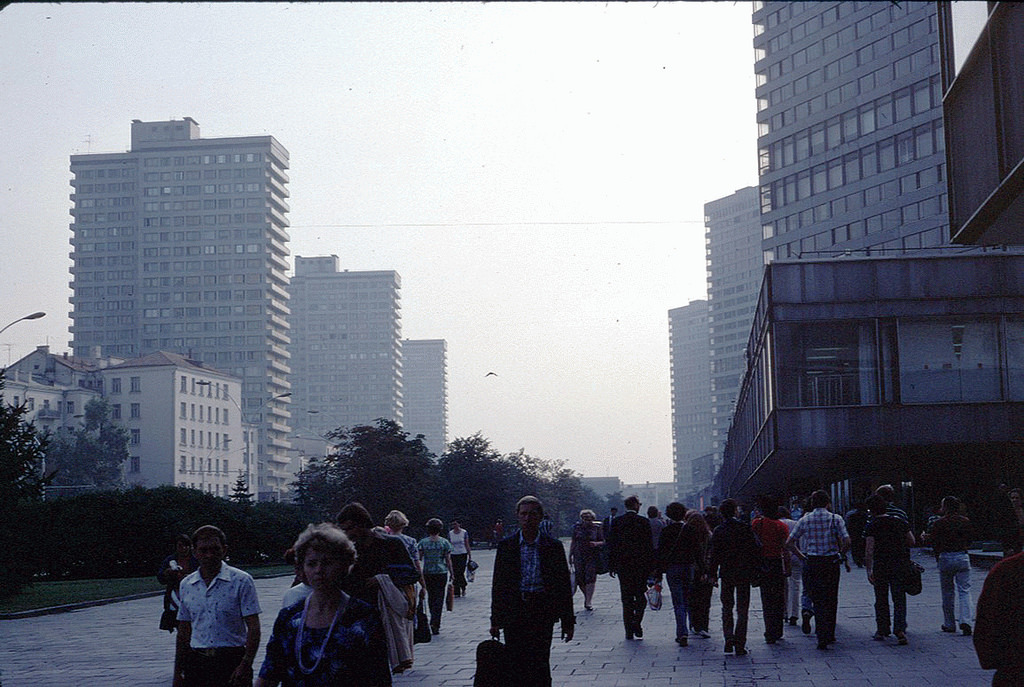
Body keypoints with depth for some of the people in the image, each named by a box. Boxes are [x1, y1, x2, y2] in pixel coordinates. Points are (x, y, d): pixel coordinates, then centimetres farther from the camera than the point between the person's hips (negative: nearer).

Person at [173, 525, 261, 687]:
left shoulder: (241, 581, -4)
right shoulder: (186, 585, 10)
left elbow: (253, 628, -6)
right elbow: (183, 632, 16)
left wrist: (245, 665, -16)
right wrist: (178, 672, 13)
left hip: (231, 661, -4)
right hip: (196, 661, 4)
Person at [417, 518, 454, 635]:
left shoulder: (423, 542, -1)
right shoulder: (444, 542, -3)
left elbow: (418, 558, -2)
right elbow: (448, 560, -2)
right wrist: (451, 573, 7)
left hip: (427, 573, 2)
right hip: (441, 573, -2)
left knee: (431, 597, 16)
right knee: (439, 598, 0)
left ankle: (434, 622, 24)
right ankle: (435, 623, -11)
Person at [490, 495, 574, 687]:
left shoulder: (553, 547, 3)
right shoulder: (506, 546, 6)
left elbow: (564, 585, 5)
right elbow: (498, 584, 8)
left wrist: (568, 621, 4)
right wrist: (495, 620, 6)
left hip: (542, 612, -1)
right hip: (513, 612, 1)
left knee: (540, 664, -4)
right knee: (516, 666, 0)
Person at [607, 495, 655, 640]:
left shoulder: (616, 522, 0)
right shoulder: (643, 521, -5)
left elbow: (611, 544, 1)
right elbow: (649, 545, -4)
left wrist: (611, 565, 7)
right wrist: (651, 565, 2)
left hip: (622, 564, 2)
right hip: (640, 564, -2)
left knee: (626, 598, 7)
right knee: (640, 595, 9)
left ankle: (629, 630, 7)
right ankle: (636, 620, -11)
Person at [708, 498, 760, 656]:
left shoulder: (718, 531, -4)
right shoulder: (745, 528, -8)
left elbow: (714, 555, -4)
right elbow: (756, 549, -8)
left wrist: (712, 574, 3)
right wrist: (754, 568, 4)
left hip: (726, 573, 1)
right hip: (744, 573, -1)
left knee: (727, 607, 14)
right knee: (742, 609, 5)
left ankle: (729, 640, 0)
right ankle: (740, 645, 1)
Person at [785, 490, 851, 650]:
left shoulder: (805, 520, 1)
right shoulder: (835, 519, -3)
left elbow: (789, 543, -2)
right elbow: (847, 542, -13)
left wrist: (802, 557, 7)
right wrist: (840, 555, 4)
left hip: (812, 563, 1)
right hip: (831, 562, -1)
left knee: (818, 601, 6)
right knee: (831, 601, 12)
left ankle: (822, 637, -5)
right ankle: (829, 635, 16)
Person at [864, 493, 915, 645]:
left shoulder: (872, 526, -7)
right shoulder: (900, 522, 5)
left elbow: (869, 549, -14)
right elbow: (912, 542, 11)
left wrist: (869, 570, -14)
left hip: (880, 566, -2)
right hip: (900, 565, 3)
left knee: (881, 600, 11)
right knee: (899, 599, 3)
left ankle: (882, 630, 18)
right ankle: (900, 630, -12)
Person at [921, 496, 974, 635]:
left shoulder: (939, 523, -7)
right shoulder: (965, 521, 4)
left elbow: (933, 542, -5)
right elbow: (969, 541, 13)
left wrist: (924, 537, 15)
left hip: (945, 558, -2)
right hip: (963, 557, 2)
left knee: (947, 592, 10)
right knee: (964, 590, 1)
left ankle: (949, 624, 15)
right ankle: (965, 620, -18)